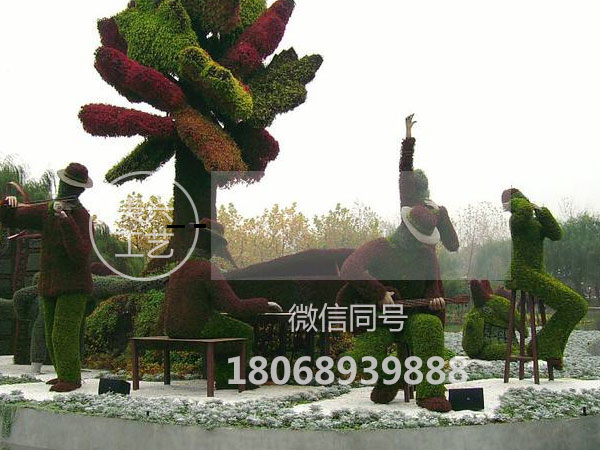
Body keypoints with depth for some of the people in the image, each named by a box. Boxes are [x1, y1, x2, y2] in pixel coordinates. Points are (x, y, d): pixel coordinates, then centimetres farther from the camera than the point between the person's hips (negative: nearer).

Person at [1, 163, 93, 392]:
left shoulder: (82, 216, -15)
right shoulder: (45, 211, 4)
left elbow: (80, 254, -28)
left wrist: (65, 219, -34)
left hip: (74, 286, -7)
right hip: (50, 285, 7)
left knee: (64, 334, -11)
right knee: (53, 335, 13)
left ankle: (70, 378, 1)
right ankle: (64, 375, 25)